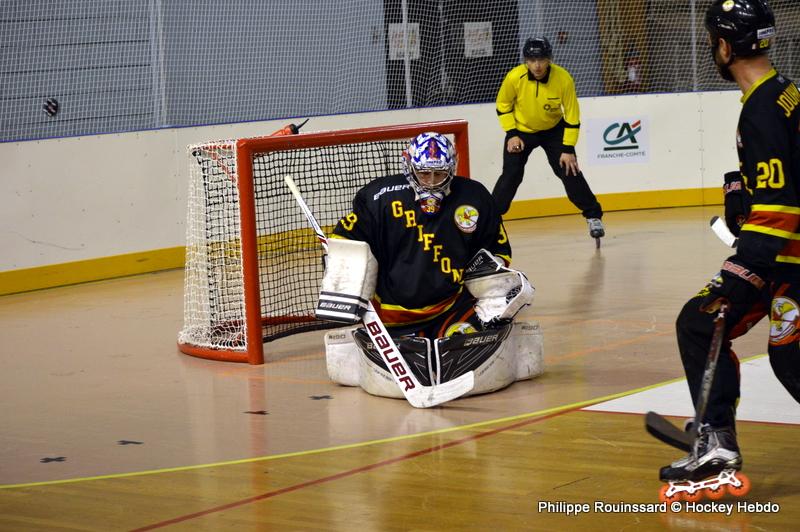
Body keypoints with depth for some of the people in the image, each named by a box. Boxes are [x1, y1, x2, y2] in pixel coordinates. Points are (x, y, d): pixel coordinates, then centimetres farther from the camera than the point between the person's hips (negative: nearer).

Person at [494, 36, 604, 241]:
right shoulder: (514, 77, -26)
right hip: (521, 130, 0)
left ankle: (593, 216, 7)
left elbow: (572, 116, -17)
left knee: (570, 171, -7)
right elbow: (503, 105, -6)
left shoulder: (563, 79, -26)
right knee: (511, 176, -10)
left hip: (554, 129, 0)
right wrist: (512, 134, -12)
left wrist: (568, 149, -18)